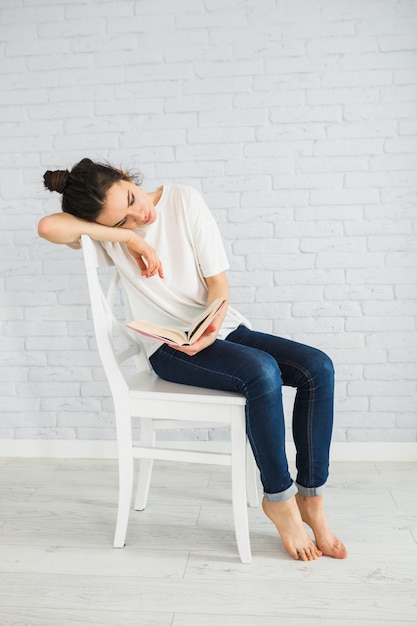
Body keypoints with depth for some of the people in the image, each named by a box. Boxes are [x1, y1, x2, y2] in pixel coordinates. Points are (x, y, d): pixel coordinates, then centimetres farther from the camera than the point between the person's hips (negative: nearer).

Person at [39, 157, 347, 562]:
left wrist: (211, 328, -21)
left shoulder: (184, 199, -1)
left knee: (318, 367, -18)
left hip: (222, 328, 4)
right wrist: (128, 236, -20)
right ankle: (278, 498, -11)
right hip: (171, 349, -4)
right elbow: (48, 226, -27)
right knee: (263, 371, -32)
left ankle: (310, 497, -7)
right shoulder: (106, 230, -4)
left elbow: (217, 281, -2)